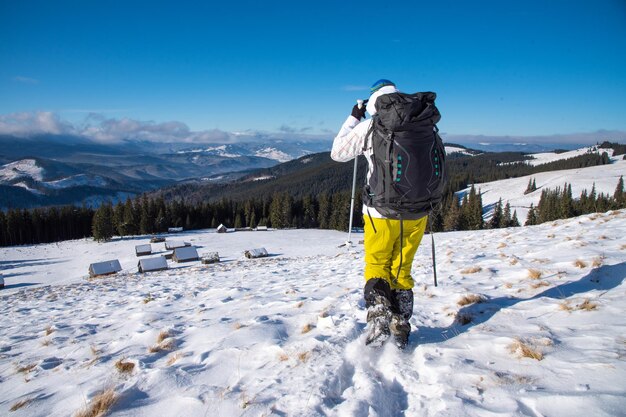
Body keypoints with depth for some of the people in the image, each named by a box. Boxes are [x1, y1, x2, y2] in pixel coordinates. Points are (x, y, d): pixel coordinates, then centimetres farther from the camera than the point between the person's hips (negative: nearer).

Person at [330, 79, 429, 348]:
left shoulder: (368, 128, -7)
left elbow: (337, 153, 8)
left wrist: (353, 119, 15)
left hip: (382, 213, -3)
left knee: (376, 268, 16)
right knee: (402, 271, 17)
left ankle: (379, 319, -6)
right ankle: (401, 333, 19)